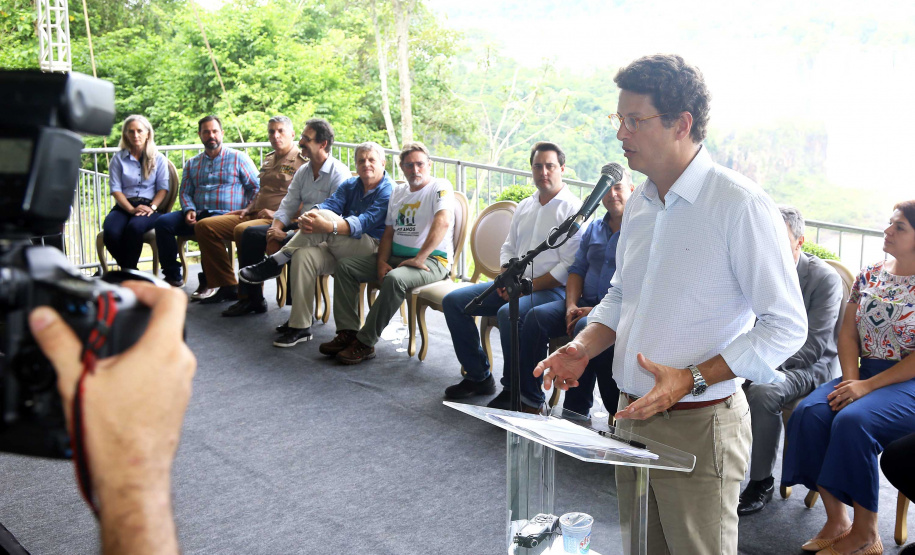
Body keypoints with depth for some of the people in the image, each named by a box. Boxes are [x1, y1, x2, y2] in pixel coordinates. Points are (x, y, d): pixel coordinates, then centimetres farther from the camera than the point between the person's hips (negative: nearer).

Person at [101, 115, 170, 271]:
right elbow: (115, 189, 4)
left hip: (149, 206, -1)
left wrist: (152, 207, -12)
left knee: (134, 227, -37)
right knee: (110, 232, -32)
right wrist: (131, 209, -12)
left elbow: (163, 188, 7)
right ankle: (130, 271, -13)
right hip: (124, 207, 1)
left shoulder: (158, 158, 15)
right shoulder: (118, 159, 13)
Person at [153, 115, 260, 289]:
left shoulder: (238, 158, 9)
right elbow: (185, 192, 21)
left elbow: (257, 187, 3)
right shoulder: (192, 163, 23)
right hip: (197, 215, 5)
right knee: (163, 222, -18)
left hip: (226, 216, -5)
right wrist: (189, 210, -1)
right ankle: (173, 275, -9)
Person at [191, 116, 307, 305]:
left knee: (243, 230, -38)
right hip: (254, 215, 9)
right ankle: (226, 285, -2)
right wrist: (248, 209, 19)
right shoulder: (269, 159, 24)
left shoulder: (302, 161, -3)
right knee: (204, 226, -2)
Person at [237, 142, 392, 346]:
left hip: (373, 250, -7)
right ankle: (300, 326, -20)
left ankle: (275, 263, -18)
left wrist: (327, 225, -39)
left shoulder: (389, 192, -8)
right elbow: (329, 204, -2)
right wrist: (308, 216, -26)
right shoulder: (350, 185, 17)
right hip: (341, 250, 7)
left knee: (325, 216, -27)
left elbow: (362, 224, -23)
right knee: (303, 255, -24)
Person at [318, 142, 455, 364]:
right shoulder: (398, 192, 17)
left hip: (432, 259, -8)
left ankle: (365, 343, -27)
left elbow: (443, 222, -23)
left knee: (394, 279, -37)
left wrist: (419, 259, -27)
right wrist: (382, 262, -1)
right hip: (396, 256, 8)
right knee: (345, 267, -4)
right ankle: (347, 332, -12)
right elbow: (388, 232, 18)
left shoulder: (440, 187, -7)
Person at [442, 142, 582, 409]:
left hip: (551, 289, -8)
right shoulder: (525, 206, 17)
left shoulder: (572, 209, -8)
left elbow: (569, 267, -16)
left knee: (509, 313, -37)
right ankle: (478, 376, 5)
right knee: (453, 301, -2)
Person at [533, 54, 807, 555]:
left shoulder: (741, 205, -16)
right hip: (633, 415, 7)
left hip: (699, 425, -7)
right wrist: (584, 347, 2)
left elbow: (786, 325, -16)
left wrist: (692, 379, -22)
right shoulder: (639, 203, 8)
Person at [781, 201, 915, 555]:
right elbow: (848, 332, 8)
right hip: (862, 375, 6)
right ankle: (836, 521, -13)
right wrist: (851, 380, -8)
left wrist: (868, 386, -19)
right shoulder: (869, 275, 11)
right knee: (809, 413, -22)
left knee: (852, 421, -32)